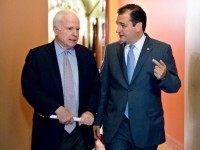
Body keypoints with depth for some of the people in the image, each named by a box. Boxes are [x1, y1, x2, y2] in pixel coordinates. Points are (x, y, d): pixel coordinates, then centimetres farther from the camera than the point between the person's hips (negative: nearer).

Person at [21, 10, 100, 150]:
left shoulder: (87, 55, 4)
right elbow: (30, 88, -12)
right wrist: (57, 109, -21)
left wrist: (90, 110, -10)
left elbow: (95, 86, 6)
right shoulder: (37, 56, -6)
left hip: (81, 130, 3)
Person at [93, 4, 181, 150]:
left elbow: (175, 86, -3)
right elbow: (103, 87, 6)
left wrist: (164, 76, -25)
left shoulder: (162, 49, -6)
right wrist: (98, 120, 7)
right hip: (115, 126, 2)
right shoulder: (111, 50, 2)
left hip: (147, 127, -1)